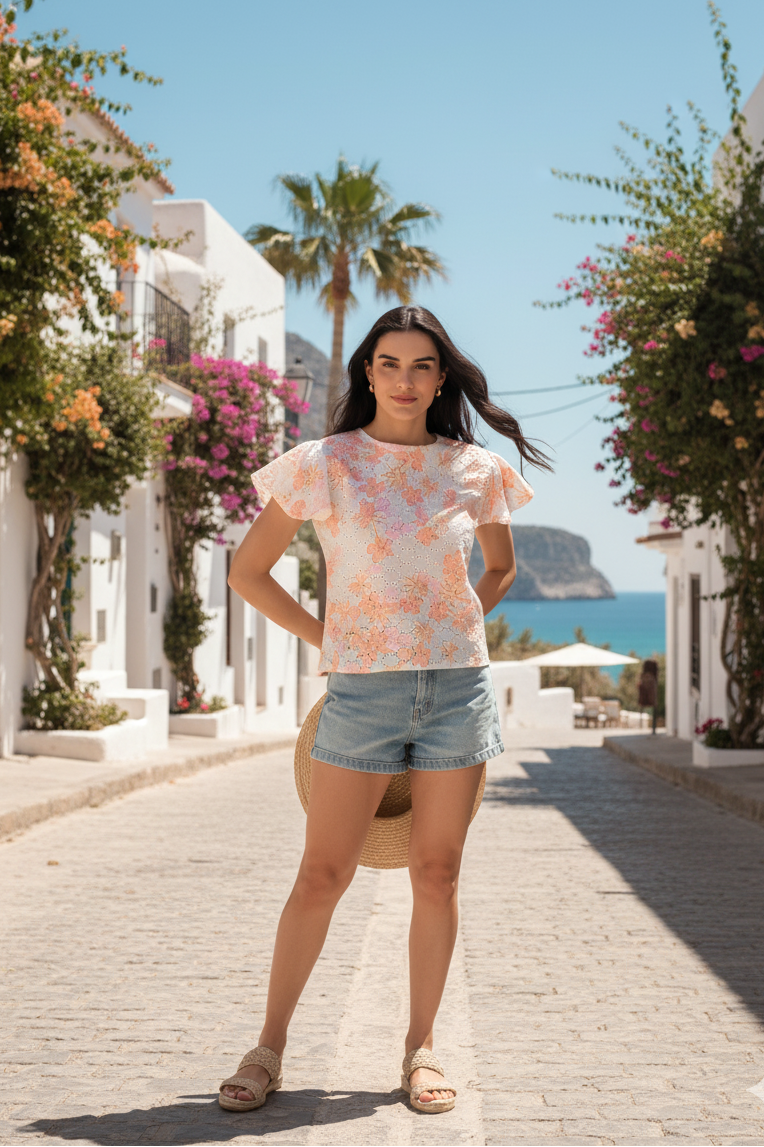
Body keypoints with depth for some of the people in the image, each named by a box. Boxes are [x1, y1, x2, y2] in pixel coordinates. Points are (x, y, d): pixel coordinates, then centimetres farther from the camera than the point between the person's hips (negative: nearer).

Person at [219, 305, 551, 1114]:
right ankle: (270, 1047, 13)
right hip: (361, 690, -2)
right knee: (322, 875, 1)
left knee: (436, 873, 6)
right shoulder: (323, 464, -2)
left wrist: (452, 635, 10)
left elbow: (500, 568, 22)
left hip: (457, 685, 2)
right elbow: (248, 572, 4)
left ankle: (421, 1048, 19)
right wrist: (327, 640, 3)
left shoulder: (475, 470, 4)